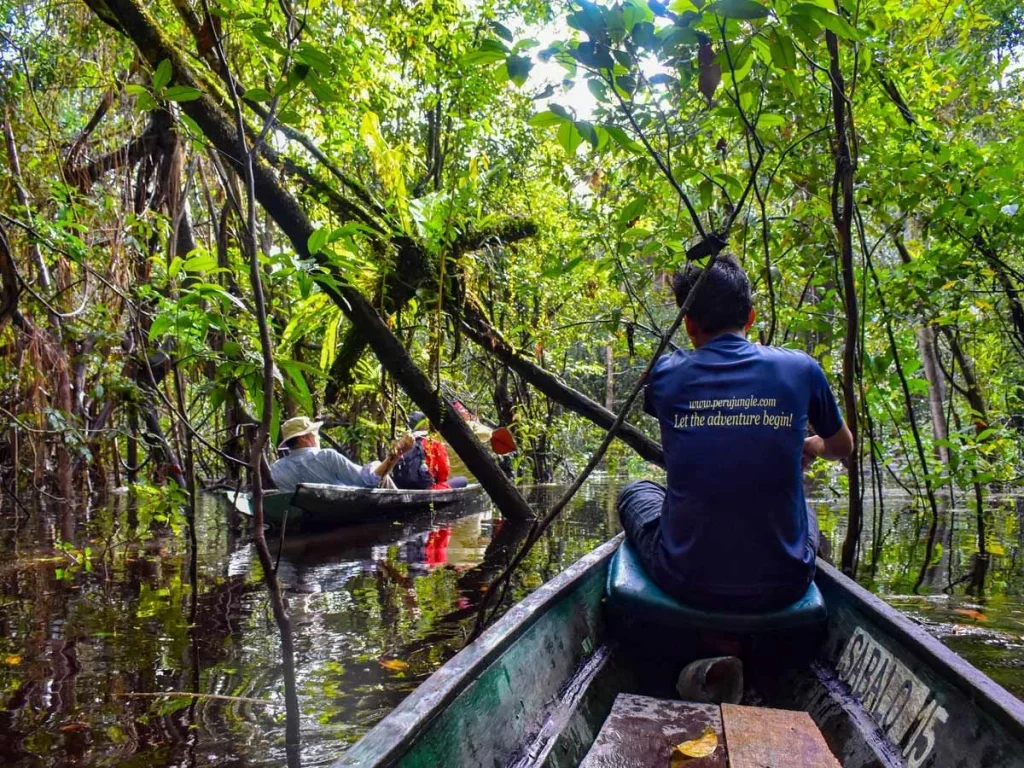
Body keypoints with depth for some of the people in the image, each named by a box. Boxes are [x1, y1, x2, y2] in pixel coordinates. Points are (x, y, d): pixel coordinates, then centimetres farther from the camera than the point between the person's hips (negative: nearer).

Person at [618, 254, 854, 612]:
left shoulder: (666, 373, -4)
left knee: (636, 492, 28)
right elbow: (843, 448, 16)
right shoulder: (800, 369, -4)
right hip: (783, 588, 2)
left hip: (685, 583, -1)